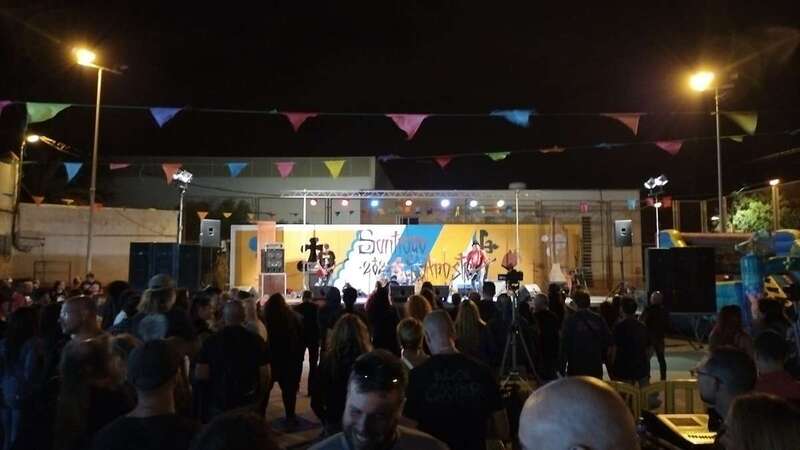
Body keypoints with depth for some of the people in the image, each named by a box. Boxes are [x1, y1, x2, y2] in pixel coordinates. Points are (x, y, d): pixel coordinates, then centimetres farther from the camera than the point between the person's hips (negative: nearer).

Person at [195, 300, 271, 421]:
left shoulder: (211, 341, -9)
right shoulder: (257, 341, -9)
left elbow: (200, 375, -8)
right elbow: (265, 375, -7)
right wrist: (259, 396, 11)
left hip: (218, 403, 0)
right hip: (249, 403, 0)